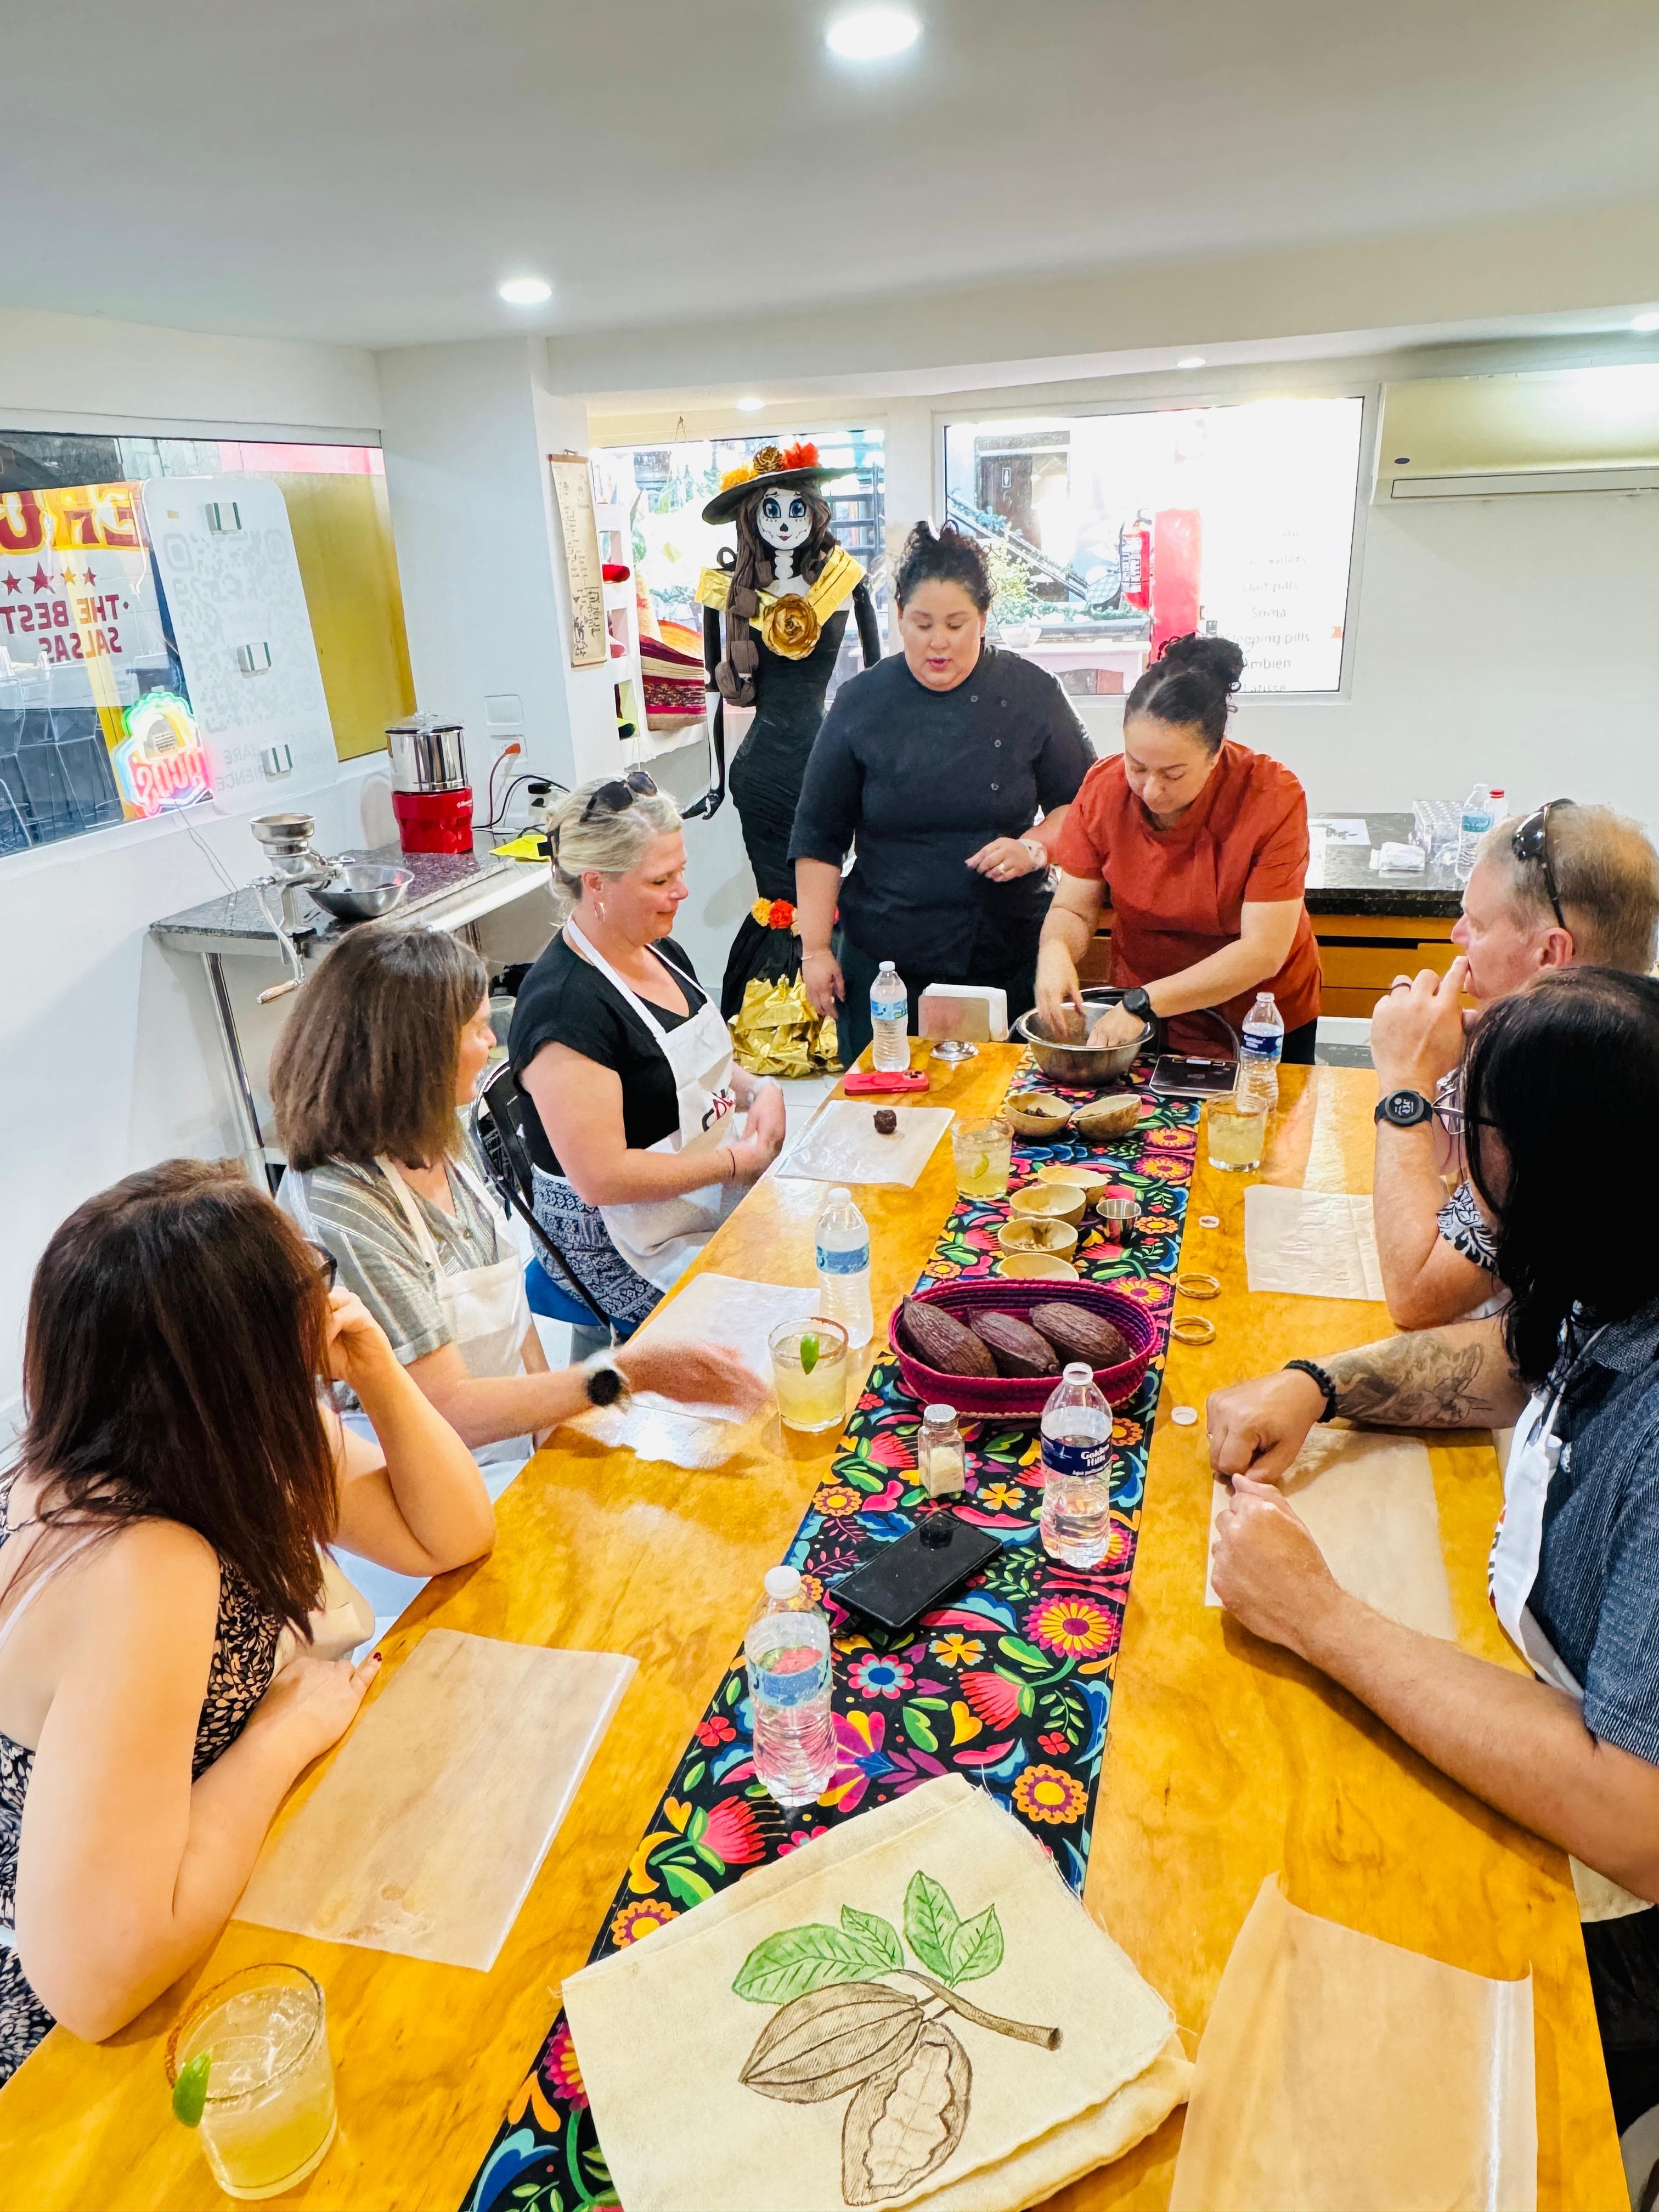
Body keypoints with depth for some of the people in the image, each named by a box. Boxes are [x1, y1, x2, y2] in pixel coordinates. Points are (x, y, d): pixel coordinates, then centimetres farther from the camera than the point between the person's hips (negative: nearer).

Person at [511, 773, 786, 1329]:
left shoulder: (660, 951, 5)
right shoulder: (563, 1006, -24)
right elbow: (602, 1178, -26)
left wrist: (759, 1089, -1)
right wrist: (737, 1160, -18)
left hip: (715, 1194, 9)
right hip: (620, 1250, -9)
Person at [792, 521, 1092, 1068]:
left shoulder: (1031, 694, 2)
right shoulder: (861, 703, 3)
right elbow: (818, 837, 6)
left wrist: (1033, 848, -12)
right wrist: (816, 948, 1)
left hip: (1011, 960, 0)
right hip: (883, 961, 0)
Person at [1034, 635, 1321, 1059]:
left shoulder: (1274, 798, -25)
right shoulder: (1103, 787, -16)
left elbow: (1263, 951, -27)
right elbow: (1073, 909, -10)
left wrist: (1144, 1003, -34)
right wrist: (1056, 950, -34)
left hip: (1264, 1022, -2)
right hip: (1141, 1013, 2)